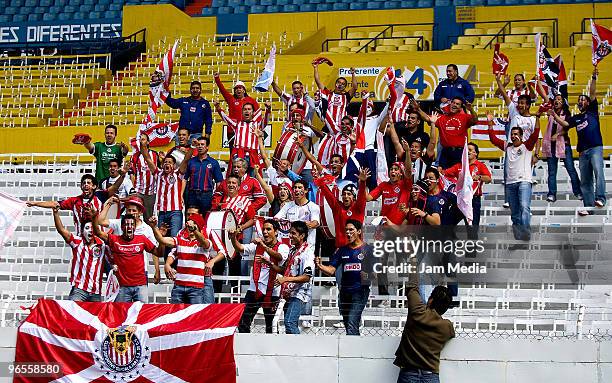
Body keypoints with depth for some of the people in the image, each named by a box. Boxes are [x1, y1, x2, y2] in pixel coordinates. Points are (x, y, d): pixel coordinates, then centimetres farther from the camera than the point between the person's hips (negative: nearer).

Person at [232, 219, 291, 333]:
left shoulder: (283, 247, -2)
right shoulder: (257, 246, 12)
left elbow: (279, 257, -24)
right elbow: (240, 248, -1)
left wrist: (263, 245, -36)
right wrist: (233, 238, -20)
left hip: (272, 292, -4)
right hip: (254, 289, 4)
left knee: (270, 326, 4)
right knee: (243, 323, 1)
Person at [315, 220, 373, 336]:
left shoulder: (367, 249, 2)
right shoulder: (342, 250, 13)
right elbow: (331, 270, 6)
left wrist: (368, 275, -18)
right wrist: (320, 266, -13)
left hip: (360, 291, -6)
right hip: (345, 291, 6)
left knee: (352, 323, -19)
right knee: (348, 325, 11)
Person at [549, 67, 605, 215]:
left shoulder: (592, 111, 10)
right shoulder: (576, 118, 21)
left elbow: (592, 93, 0)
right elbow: (564, 123, 9)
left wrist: (594, 78, -11)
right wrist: (553, 114, -3)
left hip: (596, 147, -5)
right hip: (583, 151, 6)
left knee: (598, 171, -26)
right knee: (585, 181, 5)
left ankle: (600, 198, -35)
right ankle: (588, 206, 7)